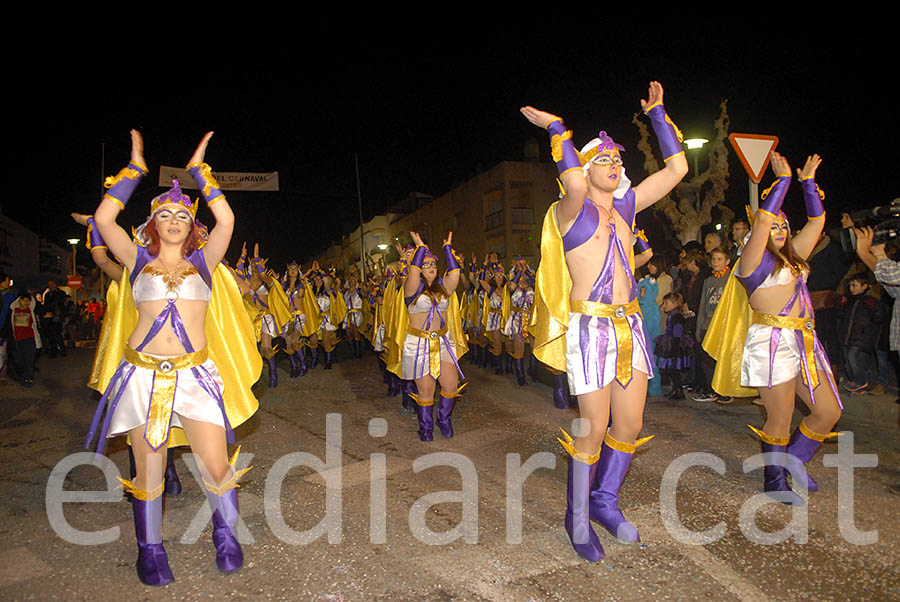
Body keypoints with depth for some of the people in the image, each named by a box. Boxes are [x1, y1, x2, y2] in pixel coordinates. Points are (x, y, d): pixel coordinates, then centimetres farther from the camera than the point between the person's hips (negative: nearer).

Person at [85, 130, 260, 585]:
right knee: (148, 468, 8)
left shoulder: (203, 259, 8)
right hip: (142, 373, 1)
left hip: (194, 373, -1)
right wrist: (136, 167, 7)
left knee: (216, 467, -6)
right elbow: (103, 218, -1)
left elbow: (226, 220, -4)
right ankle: (150, 550, 28)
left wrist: (198, 169, 6)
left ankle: (225, 535, 20)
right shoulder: (137, 258, 9)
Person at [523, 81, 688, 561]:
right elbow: (575, 182, -29)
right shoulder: (573, 211, -6)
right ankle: (577, 517, 18)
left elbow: (676, 167, 17)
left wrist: (657, 113, 18)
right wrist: (555, 128, -14)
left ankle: (604, 501, 31)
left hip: (629, 327, 7)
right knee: (594, 429, -2)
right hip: (590, 328, -7)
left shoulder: (625, 205, 13)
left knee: (629, 426, 11)